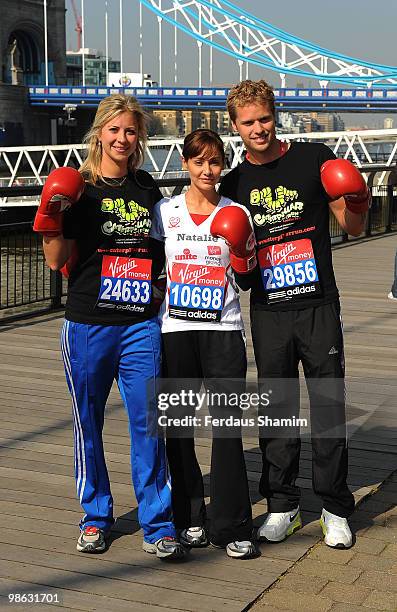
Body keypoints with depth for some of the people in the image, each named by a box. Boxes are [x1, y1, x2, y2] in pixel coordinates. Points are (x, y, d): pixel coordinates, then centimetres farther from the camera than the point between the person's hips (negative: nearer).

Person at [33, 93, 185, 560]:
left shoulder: (147, 188, 10)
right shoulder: (78, 188, -1)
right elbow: (57, 261, -4)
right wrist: (51, 218, -19)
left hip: (141, 324, 2)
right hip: (88, 325, -2)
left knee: (147, 421, -2)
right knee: (88, 421, 8)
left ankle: (157, 525, 7)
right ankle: (95, 517, 25)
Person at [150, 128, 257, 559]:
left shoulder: (235, 213, 6)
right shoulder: (165, 211, 6)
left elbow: (246, 276, 8)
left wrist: (241, 247, -10)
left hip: (223, 330, -1)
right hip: (175, 329, 1)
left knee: (228, 426, -5)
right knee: (178, 424, 6)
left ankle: (232, 528, 2)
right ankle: (189, 518, 20)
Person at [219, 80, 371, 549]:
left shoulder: (314, 159, 0)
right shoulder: (234, 184, 8)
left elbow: (353, 227, 4)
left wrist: (355, 204, -18)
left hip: (318, 305, -2)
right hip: (268, 313, 2)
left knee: (329, 409, 2)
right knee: (276, 411, 8)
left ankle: (334, 509, 15)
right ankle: (281, 505, 21)